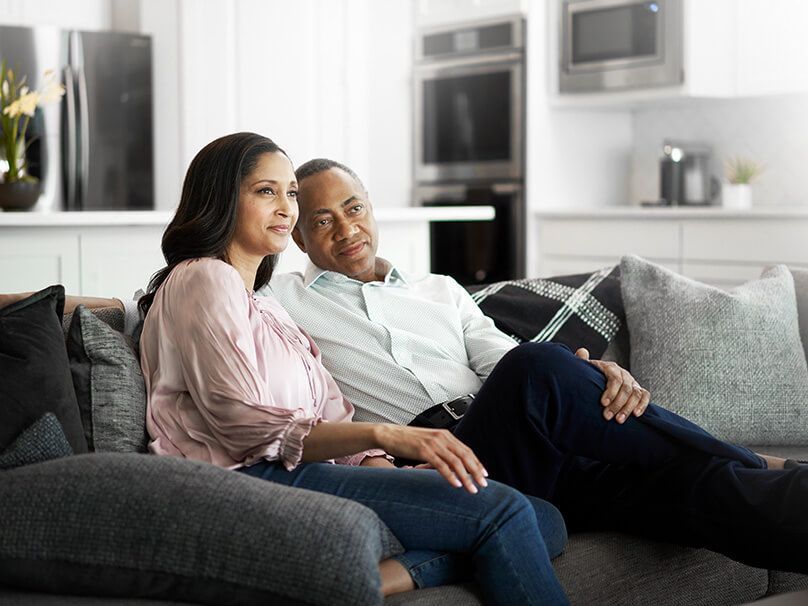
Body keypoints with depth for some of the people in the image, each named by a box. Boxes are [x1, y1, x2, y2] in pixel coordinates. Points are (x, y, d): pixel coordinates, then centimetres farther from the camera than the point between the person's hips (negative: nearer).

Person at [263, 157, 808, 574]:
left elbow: (502, 356, 16)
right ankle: (756, 467, -27)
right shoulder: (284, 300, 19)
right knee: (536, 369, -34)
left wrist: (595, 373, -6)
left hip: (537, 453, 5)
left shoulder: (440, 291, 30)